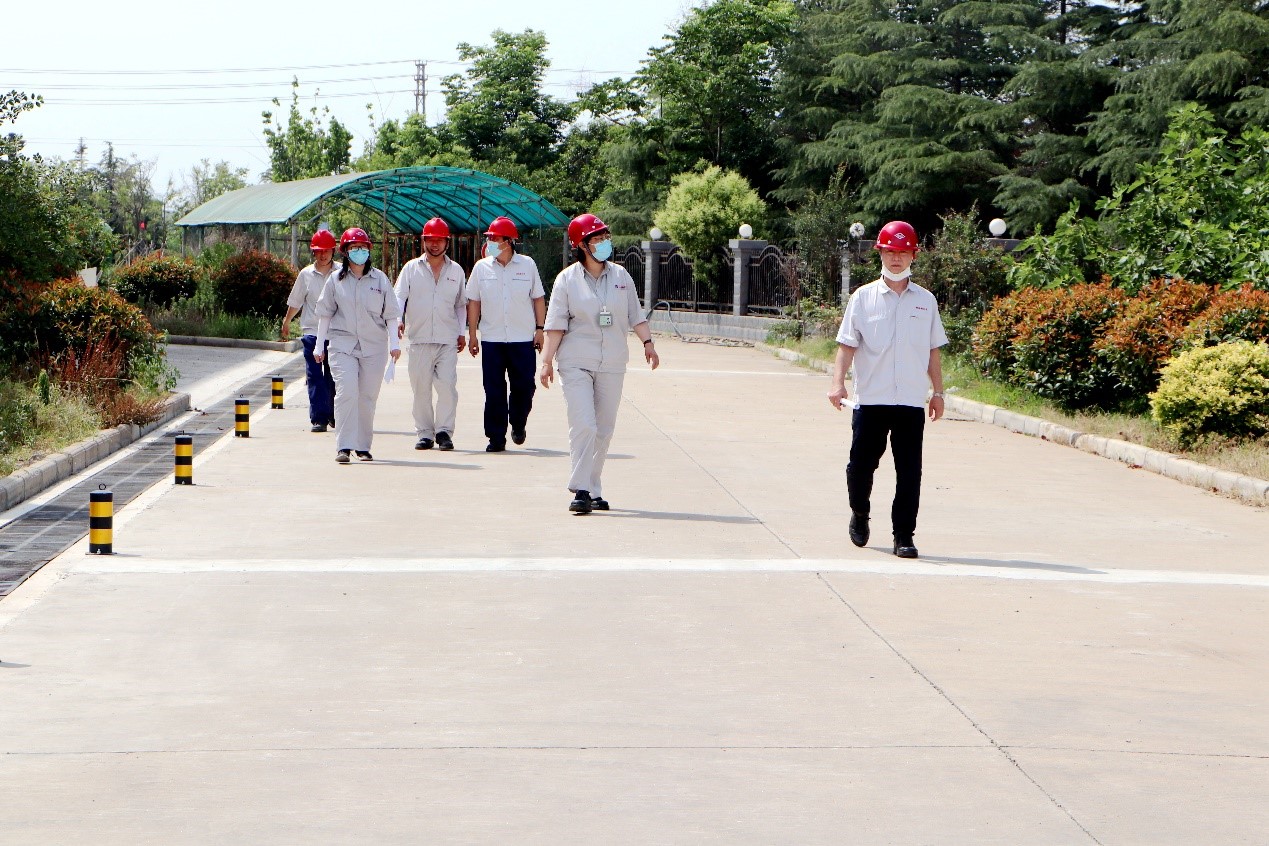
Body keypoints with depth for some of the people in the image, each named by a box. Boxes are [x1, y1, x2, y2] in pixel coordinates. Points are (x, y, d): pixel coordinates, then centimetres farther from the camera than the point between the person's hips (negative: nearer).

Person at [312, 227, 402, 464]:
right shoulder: (336, 280, 6)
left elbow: (390, 314, 7)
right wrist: (319, 345, 11)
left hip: (374, 347, 1)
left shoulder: (379, 279, 5)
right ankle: (344, 447, -16)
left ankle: (363, 447, 13)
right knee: (347, 393, -15)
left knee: (368, 397, 3)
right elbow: (325, 314, 12)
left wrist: (393, 343, -1)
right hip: (343, 345, -1)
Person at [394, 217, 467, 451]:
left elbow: (461, 304, 20)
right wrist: (397, 320, -16)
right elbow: (398, 297, 2)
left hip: (448, 339, 0)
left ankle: (444, 431, -2)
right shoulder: (411, 268, 8)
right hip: (419, 338, 0)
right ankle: (424, 433, 9)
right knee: (420, 388, 1)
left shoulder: (456, 271, 13)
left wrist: (462, 332, 13)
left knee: (447, 386, -10)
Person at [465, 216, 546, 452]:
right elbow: (473, 302, 9)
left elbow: (538, 298, 9)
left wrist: (540, 329, 4)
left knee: (524, 386, 3)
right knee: (494, 390, -1)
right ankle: (496, 438, 5)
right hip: (491, 339, 0)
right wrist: (472, 335, 6)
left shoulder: (527, 265, 3)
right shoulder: (482, 267, 4)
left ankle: (518, 425, 28)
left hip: (523, 338, 0)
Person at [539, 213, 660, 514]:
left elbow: (635, 315, 15)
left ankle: (594, 491, 13)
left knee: (604, 430, 5)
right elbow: (556, 325, -2)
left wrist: (648, 343, 5)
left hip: (612, 364, 4)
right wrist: (547, 360, -8)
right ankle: (581, 490, -14)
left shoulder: (620, 276, 9)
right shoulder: (567, 280, -1)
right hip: (576, 363, -4)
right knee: (583, 425, -14)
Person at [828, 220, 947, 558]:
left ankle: (904, 536, 4)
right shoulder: (863, 298, 4)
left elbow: (933, 351, 14)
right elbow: (847, 344, 1)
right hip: (870, 400, -1)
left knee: (909, 471, -2)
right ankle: (859, 514, 31)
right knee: (861, 464, 4)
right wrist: (838, 382, -12)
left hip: (912, 402, 1)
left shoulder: (925, 301, 9)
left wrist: (938, 392, 11)